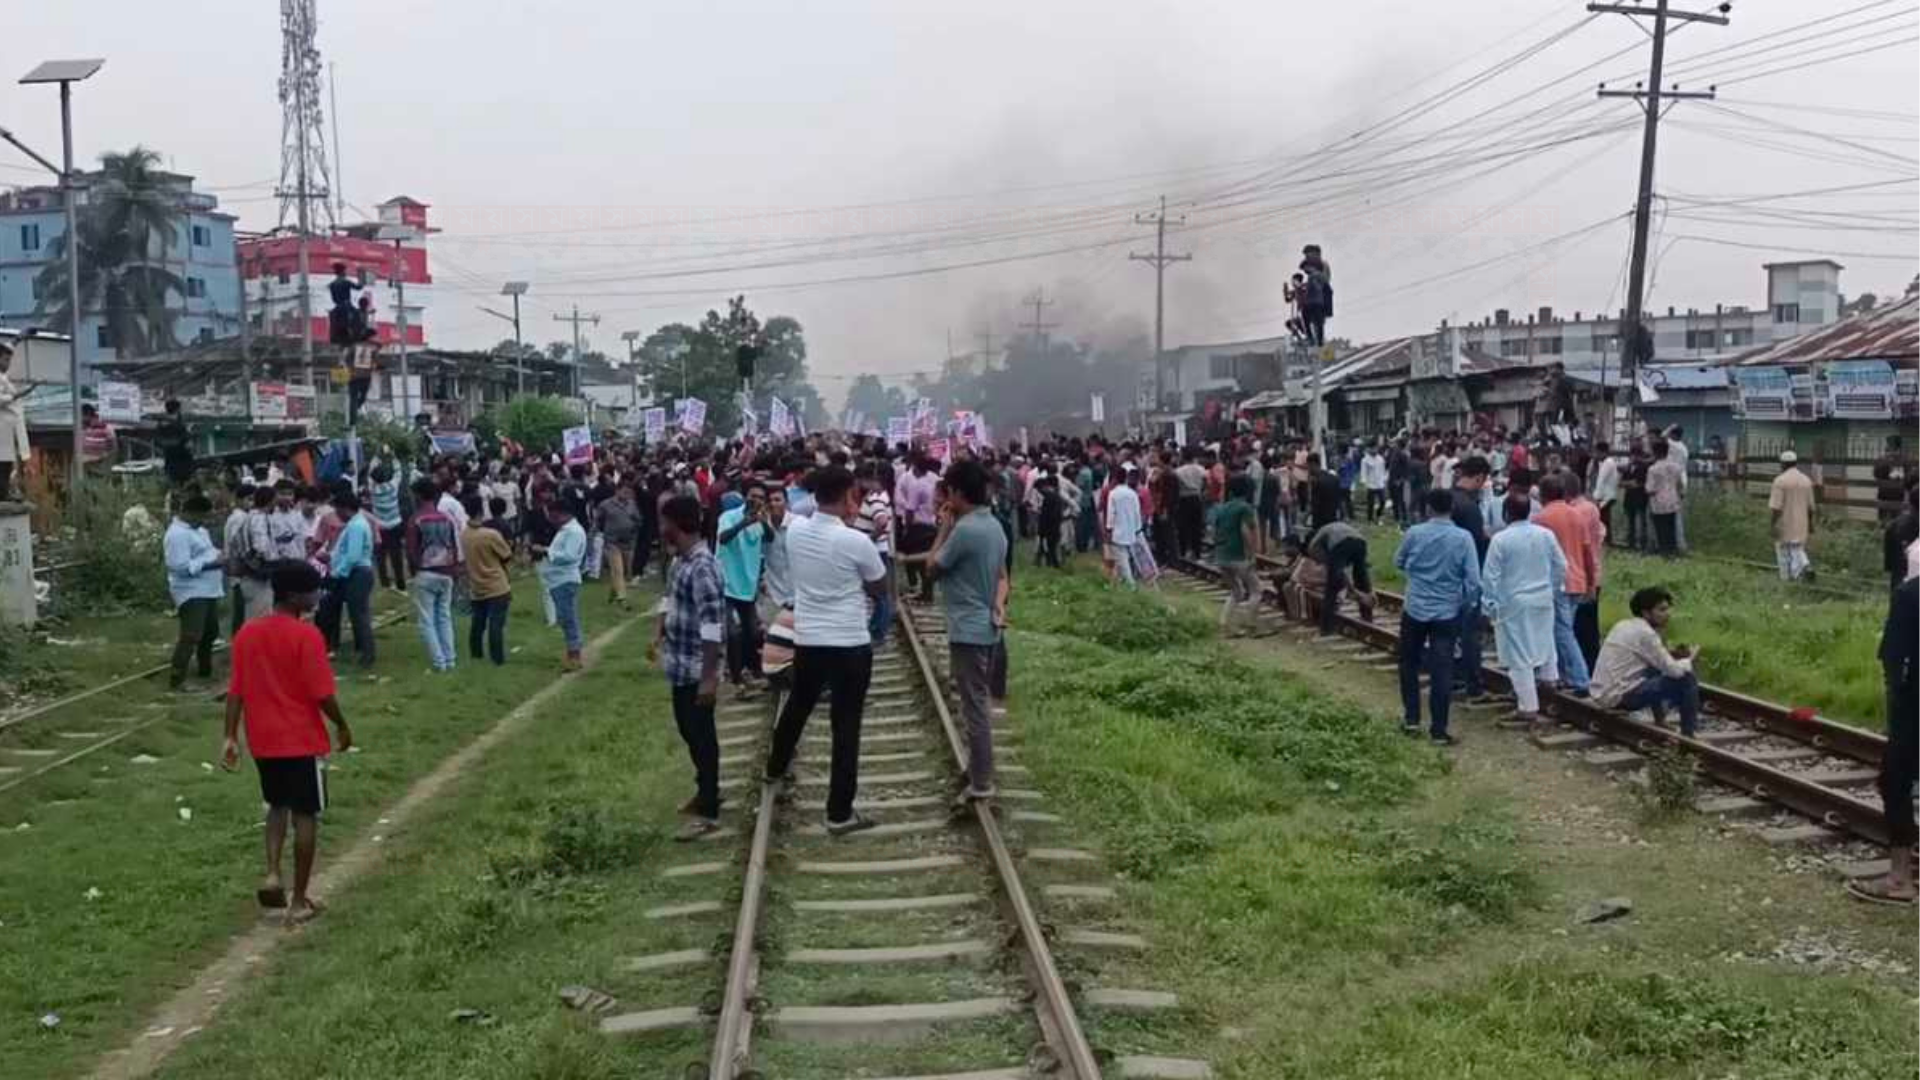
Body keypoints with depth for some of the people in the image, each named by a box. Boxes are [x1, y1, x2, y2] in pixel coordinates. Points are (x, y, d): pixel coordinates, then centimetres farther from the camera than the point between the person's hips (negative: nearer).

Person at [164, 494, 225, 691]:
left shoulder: (197, 528, 13)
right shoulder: (177, 534, -19)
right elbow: (181, 566, -26)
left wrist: (217, 554, 4)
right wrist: (209, 562, -23)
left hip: (208, 590, 11)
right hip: (191, 592, -11)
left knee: (211, 632, 21)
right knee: (191, 636, -15)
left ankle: (206, 670, 37)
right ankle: (177, 679, -13)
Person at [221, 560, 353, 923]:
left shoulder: (246, 634, 2)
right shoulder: (306, 635, -17)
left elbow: (235, 691, 4)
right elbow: (322, 694, -16)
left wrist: (230, 737, 8)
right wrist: (343, 727, -1)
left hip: (263, 741, 6)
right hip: (303, 741, -6)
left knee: (278, 806, 24)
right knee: (306, 816, 5)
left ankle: (272, 874, 6)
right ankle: (300, 901, 9)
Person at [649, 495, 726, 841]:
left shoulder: (702, 567, -23)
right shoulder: (681, 560, 6)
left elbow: (712, 626, -26)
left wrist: (709, 677, -26)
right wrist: (658, 636, 15)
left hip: (696, 670, -9)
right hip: (681, 666, 9)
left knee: (701, 736, 1)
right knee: (689, 731, 20)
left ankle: (708, 811, 11)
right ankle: (705, 792, 36)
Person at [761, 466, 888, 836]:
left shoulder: (795, 531, -3)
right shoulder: (856, 542, -19)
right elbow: (879, 587, -2)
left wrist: (842, 522, 10)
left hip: (807, 639, 6)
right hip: (850, 644, -6)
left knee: (797, 705, 28)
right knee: (846, 726, 2)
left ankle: (776, 767, 52)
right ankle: (840, 813, 6)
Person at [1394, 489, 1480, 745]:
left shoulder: (1414, 533, -8)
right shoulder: (1463, 538, -11)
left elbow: (1399, 562, 10)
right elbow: (1473, 579, -11)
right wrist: (1466, 604, 5)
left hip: (1415, 610, 1)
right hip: (1447, 612, 0)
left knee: (1409, 663, 18)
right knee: (1442, 670, 2)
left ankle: (1411, 719, 20)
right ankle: (1439, 730, 4)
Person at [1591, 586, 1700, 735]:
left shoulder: (1624, 625, 11)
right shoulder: (1645, 634, -15)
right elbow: (1674, 671, -14)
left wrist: (1672, 654, 10)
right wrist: (1690, 659, 6)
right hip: (1621, 697, -9)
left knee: (1655, 670, 32)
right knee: (1688, 680, -6)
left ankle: (1660, 722, 32)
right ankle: (1688, 734, 4)